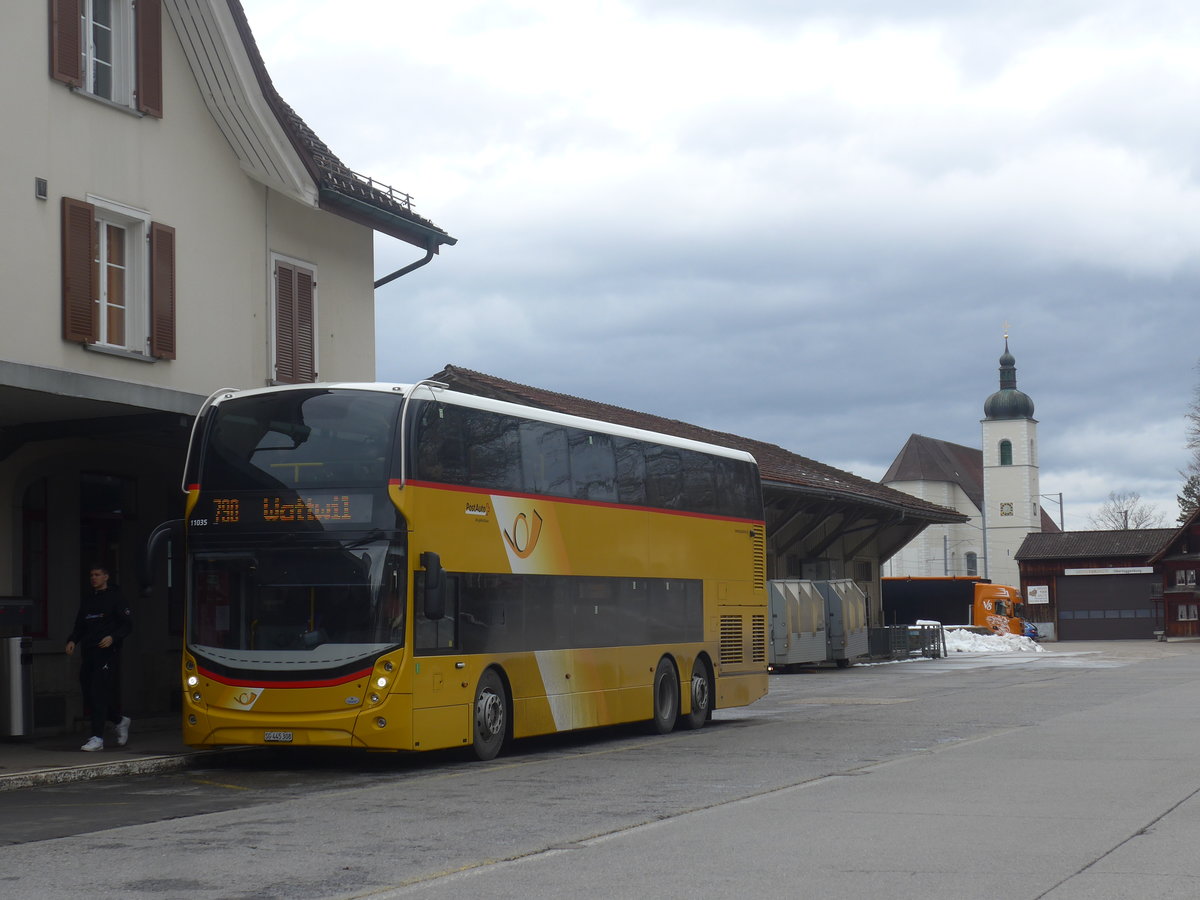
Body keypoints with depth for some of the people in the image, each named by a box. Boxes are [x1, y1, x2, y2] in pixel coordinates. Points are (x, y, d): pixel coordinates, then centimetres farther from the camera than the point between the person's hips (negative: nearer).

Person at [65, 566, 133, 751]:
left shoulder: (114, 597, -1)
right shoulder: (86, 598, 17)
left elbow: (127, 624, -3)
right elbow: (79, 625, 22)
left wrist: (113, 637, -19)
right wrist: (72, 640, 4)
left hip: (107, 652, -7)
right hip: (88, 653, 7)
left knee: (99, 694, -12)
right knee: (88, 696, 6)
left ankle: (97, 739, -11)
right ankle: (120, 721, 27)